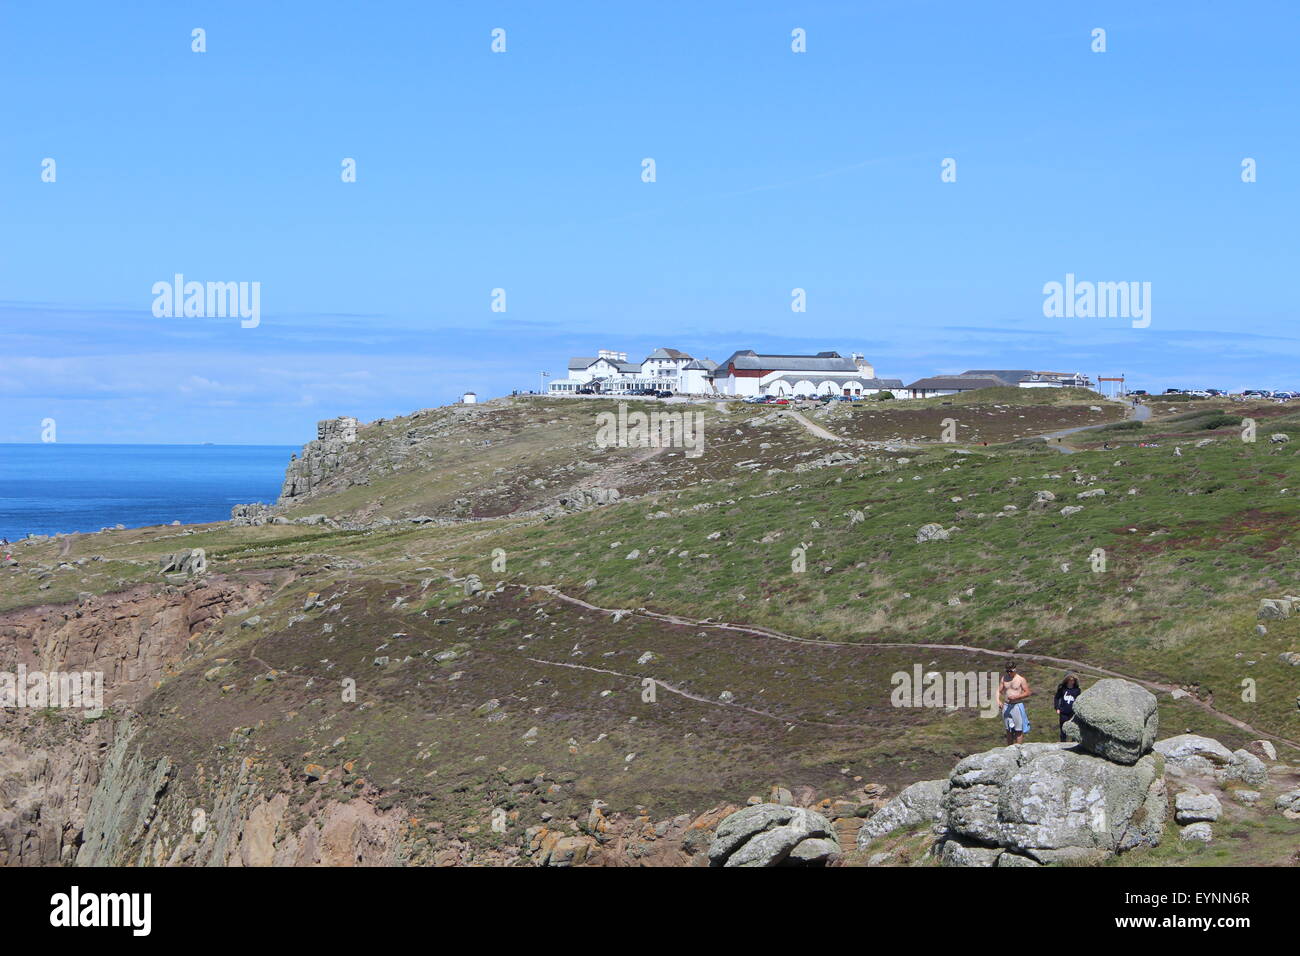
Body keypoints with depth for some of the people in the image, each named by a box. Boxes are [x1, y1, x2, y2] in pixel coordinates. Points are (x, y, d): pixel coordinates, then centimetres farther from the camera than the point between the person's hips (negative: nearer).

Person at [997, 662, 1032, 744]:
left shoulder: (1021, 679, -6)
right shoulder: (1004, 678, 7)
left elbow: (1028, 693, -6)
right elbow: (999, 691, 9)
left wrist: (1016, 697, -18)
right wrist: (998, 700, -11)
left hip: (1017, 706, -4)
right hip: (1006, 706, 4)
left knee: (1018, 730, -3)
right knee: (1008, 730, 11)